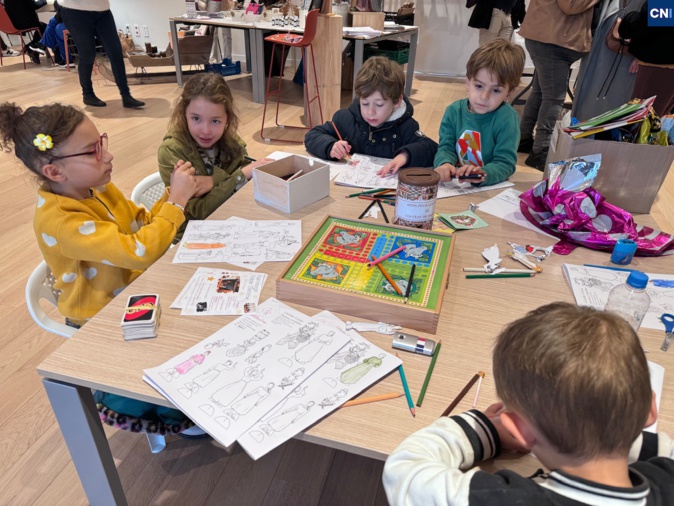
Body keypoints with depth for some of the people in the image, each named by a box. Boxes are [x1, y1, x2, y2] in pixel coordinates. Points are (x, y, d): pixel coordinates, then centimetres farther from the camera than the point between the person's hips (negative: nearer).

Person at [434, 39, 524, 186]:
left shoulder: (507, 118, -9)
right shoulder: (454, 111, 4)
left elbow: (505, 162, -14)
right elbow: (446, 147, 0)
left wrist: (484, 174, -34)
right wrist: (445, 163, -23)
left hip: (491, 190, -3)